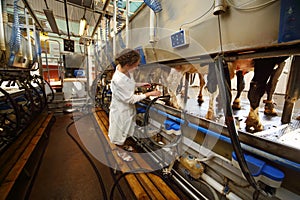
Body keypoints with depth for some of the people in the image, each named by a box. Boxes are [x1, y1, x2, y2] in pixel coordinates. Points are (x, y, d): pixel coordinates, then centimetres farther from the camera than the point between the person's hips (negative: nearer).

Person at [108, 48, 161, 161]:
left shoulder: (125, 70, -11)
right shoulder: (118, 80, -36)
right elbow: (131, 99, -27)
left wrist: (140, 84, 0)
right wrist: (149, 94, -21)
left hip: (128, 107, 8)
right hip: (121, 109, -8)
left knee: (126, 128, 28)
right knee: (120, 130, 18)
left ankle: (123, 145, 56)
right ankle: (120, 151, 47)